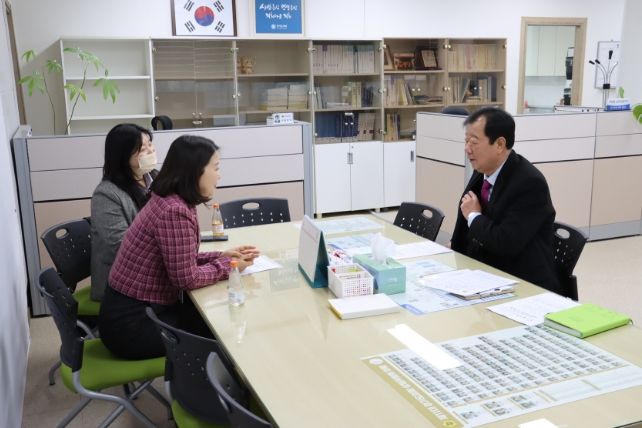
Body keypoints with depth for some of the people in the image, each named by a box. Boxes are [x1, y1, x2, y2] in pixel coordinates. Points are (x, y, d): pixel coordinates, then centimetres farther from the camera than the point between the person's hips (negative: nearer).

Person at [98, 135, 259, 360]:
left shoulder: (167, 200, 4)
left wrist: (222, 256, 1)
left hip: (133, 311, 8)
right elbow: (186, 278, -22)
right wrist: (226, 265, -8)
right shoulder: (174, 211, -25)